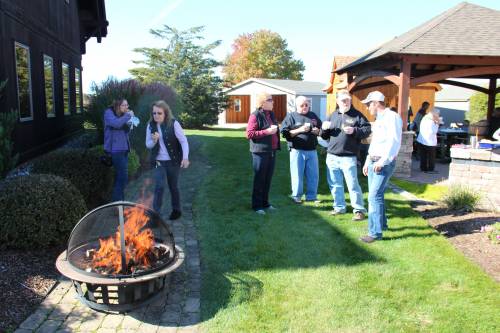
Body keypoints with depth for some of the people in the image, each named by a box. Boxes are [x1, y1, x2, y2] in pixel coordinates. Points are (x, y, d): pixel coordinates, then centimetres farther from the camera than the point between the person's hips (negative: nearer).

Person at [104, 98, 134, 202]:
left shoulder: (122, 115, 14)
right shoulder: (109, 113, -6)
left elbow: (127, 130, 15)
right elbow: (116, 123, -24)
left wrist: (129, 119, 0)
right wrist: (128, 116, -14)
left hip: (124, 148, 8)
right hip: (115, 149, -8)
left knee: (120, 176, 12)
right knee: (123, 176, -13)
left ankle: (117, 200, 21)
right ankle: (117, 201, -7)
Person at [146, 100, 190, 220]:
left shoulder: (173, 123, -13)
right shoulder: (150, 125, -1)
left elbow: (183, 141, -12)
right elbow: (148, 145, 5)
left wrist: (185, 157, -23)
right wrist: (154, 140, -18)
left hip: (173, 161, -2)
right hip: (158, 161, 2)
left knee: (173, 186, 10)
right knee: (159, 186, -9)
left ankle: (176, 210, 30)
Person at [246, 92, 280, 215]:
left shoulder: (271, 114, 15)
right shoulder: (255, 115, -11)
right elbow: (249, 134, -16)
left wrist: (276, 131, 10)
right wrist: (267, 131, -19)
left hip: (272, 151, 8)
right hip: (260, 152, -7)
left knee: (268, 179, 12)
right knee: (259, 179, 0)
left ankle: (265, 203, 24)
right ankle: (257, 205, 10)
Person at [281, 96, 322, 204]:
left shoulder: (313, 115, 14)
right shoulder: (291, 116, 0)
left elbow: (322, 129, 22)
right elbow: (285, 133, -8)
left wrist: (317, 131, -1)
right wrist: (300, 130, -17)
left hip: (312, 151, 4)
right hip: (297, 151, -4)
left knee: (313, 175, 9)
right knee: (297, 175, 2)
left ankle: (311, 196, 22)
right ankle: (296, 196, 17)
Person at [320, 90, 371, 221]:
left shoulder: (357, 114, 0)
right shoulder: (333, 115, 14)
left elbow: (368, 129, -4)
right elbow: (325, 136, 18)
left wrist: (354, 131, -19)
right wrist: (324, 129, -4)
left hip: (348, 157, -5)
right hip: (332, 156, 5)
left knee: (352, 184, -4)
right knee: (335, 184, 12)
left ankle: (359, 210, 7)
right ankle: (339, 207, 26)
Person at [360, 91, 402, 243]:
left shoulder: (392, 117, -10)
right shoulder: (378, 120, 19)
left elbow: (395, 142, -20)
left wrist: (382, 161, -25)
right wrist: (367, 162, 22)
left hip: (384, 163, -9)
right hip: (373, 162, 9)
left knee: (374, 196, -13)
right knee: (376, 195, 15)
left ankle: (375, 232, -10)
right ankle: (382, 223, 29)